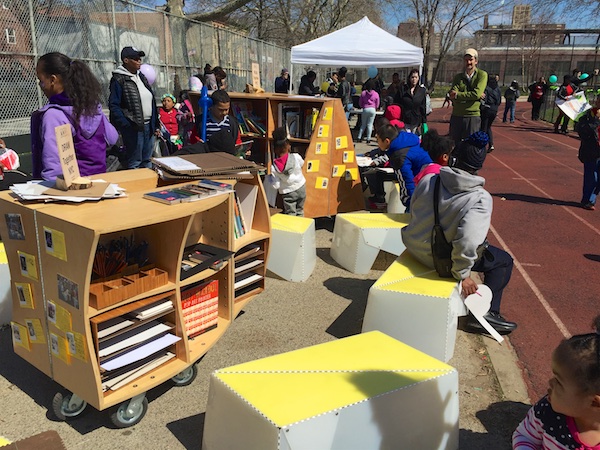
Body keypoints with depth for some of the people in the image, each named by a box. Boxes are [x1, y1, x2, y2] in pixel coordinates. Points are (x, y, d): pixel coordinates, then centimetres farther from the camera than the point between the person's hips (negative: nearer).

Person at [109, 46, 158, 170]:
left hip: (148, 126, 7)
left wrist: (156, 124, 13)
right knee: (134, 163, 0)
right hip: (133, 127, -7)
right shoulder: (118, 79, -8)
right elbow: (114, 105, -13)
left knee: (147, 160, 14)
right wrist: (126, 126, -21)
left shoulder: (141, 76, 15)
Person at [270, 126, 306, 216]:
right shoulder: (296, 157, -18)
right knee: (300, 211, 20)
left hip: (288, 193, -2)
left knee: (290, 214, 9)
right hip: (301, 188, 2)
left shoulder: (274, 167, -19)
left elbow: (276, 186, -15)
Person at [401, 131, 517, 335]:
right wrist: (463, 274, -17)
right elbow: (468, 240, -32)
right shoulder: (480, 198, -21)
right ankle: (486, 313, 12)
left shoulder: (428, 180, -7)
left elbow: (414, 213, 6)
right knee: (504, 261, 16)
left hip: (414, 246, 6)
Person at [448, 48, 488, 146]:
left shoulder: (482, 75, 1)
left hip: (473, 116, -4)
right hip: (456, 116, 4)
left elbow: (477, 94, -14)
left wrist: (457, 95, -7)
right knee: (454, 146, 10)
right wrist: (474, 96, -16)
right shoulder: (458, 77, 11)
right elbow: (452, 95, -7)